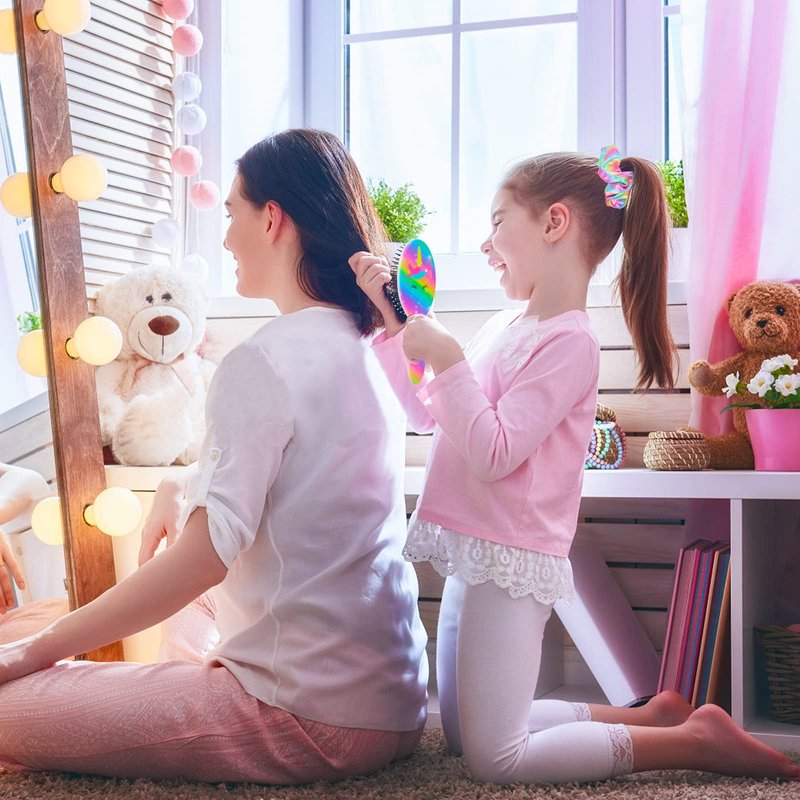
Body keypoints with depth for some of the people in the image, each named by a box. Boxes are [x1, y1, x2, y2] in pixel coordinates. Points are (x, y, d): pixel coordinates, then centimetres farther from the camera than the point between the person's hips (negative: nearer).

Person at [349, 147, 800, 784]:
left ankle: (696, 739, 3)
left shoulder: (569, 343, -17)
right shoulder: (505, 325, 9)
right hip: (475, 556, 9)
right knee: (462, 733, 20)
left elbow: (492, 454, -23)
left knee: (495, 760, -8)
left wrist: (446, 358, -22)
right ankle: (654, 716, 23)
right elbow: (427, 413, 15)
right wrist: (394, 322, 9)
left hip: (511, 564, -9)